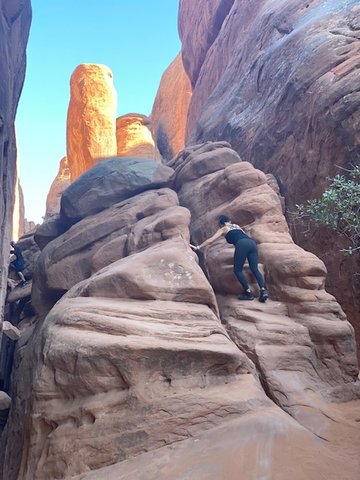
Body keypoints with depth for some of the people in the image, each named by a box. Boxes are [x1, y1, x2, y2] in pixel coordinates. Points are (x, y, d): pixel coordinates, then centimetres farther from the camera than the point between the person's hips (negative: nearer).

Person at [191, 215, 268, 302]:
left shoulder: (223, 229, 23)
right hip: (252, 243, 5)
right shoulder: (236, 226, 37)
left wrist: (198, 247, 19)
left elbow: (211, 240, 17)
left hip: (242, 244, -5)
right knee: (255, 269, 1)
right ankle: (263, 290, -16)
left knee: (237, 270, 5)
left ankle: (248, 292, -2)